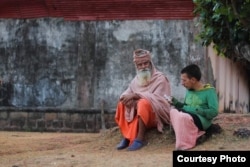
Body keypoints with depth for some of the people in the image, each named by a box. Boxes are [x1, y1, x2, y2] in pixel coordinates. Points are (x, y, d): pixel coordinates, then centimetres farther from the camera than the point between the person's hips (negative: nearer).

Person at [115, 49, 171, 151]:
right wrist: (128, 98, -20)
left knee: (143, 102, -35)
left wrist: (135, 95, -23)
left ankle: (140, 139, -33)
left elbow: (156, 98, -19)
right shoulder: (136, 79, 12)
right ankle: (126, 137, -17)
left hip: (157, 115, -6)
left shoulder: (160, 78, -7)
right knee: (122, 104, -12)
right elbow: (125, 95, 5)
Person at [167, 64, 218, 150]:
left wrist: (195, 110, -17)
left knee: (183, 116, -36)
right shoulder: (189, 90, 17)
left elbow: (214, 112, -13)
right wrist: (178, 104, 2)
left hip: (202, 120, -7)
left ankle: (184, 145, -28)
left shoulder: (209, 91, -4)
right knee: (173, 111, -25)